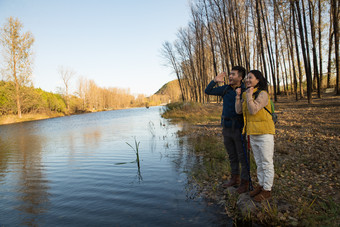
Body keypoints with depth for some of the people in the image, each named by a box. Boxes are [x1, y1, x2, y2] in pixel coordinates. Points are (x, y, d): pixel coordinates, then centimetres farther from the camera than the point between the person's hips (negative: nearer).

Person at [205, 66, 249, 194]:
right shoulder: (225, 89, 5)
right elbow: (208, 91, 11)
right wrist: (215, 80, -4)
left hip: (239, 129, -6)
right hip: (226, 129, 6)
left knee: (243, 157, 4)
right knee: (232, 156, 17)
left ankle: (245, 182, 19)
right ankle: (235, 179, 32)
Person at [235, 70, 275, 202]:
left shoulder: (262, 94, -12)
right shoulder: (246, 94, 10)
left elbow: (253, 110, -23)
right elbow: (238, 111, 5)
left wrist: (249, 96, -17)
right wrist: (238, 96, -1)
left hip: (265, 133, -8)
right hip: (253, 134, 8)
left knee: (267, 163, 4)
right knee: (259, 162, 18)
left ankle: (267, 191, 15)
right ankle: (261, 185, 31)